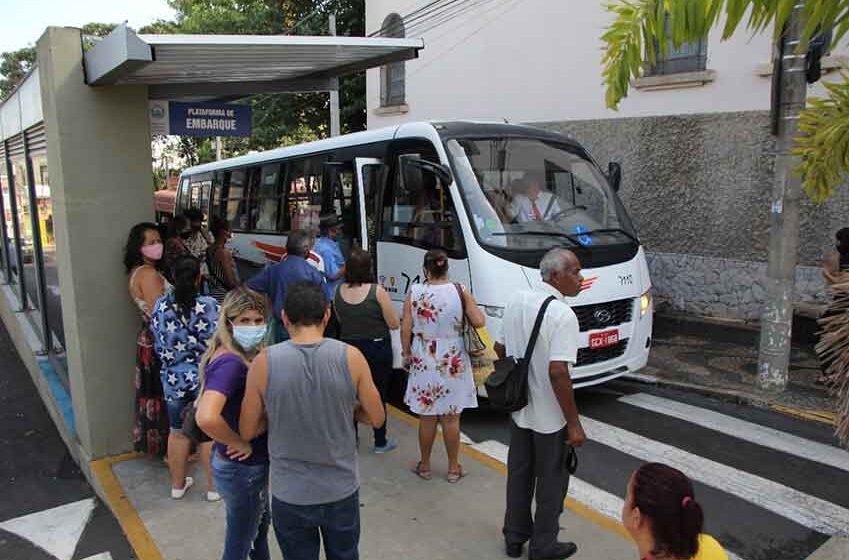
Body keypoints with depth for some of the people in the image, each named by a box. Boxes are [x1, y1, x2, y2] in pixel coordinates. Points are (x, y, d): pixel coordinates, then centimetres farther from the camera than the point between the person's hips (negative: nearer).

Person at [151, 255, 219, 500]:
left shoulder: (160, 306, -5)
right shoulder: (207, 306, -18)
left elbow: (158, 345, 4)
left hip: (173, 380, 3)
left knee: (178, 433, 18)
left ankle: (178, 485, 33)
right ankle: (214, 487, 23)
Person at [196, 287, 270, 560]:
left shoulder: (244, 356, -1)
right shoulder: (231, 363, -28)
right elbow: (206, 418, -42)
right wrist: (239, 443, -25)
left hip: (251, 465, 9)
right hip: (242, 469, -9)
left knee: (260, 525, 29)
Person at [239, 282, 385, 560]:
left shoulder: (264, 362, -15)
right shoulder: (351, 357, -15)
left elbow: (247, 431, -6)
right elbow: (376, 418, -5)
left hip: (290, 495, 0)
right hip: (342, 490, 1)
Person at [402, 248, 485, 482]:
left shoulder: (414, 293, -8)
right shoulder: (459, 291, -8)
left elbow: (405, 329, -7)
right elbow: (479, 322, -9)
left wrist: (407, 353, 8)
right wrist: (470, 304, 10)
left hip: (423, 362, 0)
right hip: (453, 364, 0)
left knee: (426, 417, 13)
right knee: (451, 417, 11)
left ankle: (424, 466, 27)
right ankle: (453, 468, 22)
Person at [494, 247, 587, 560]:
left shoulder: (517, 302, 0)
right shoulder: (563, 315, -23)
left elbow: (499, 350, 9)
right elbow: (557, 372, -29)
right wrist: (574, 424, -21)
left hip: (518, 409, 7)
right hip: (550, 417, -7)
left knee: (519, 475, 21)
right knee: (551, 482, 13)